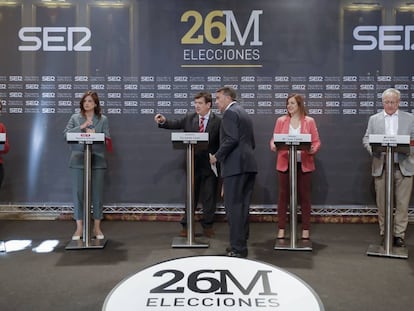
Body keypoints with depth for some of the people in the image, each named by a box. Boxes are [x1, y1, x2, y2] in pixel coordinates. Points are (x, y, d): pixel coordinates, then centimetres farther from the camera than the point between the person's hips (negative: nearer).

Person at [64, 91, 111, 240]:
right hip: (78, 160, 1)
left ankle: (97, 227, 14)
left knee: (97, 193, 3)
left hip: (97, 160, 0)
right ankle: (79, 227, 9)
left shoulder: (103, 119, 9)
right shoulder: (75, 118, 12)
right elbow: (66, 134, 0)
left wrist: (93, 134, -14)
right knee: (78, 193, 0)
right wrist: (81, 127, -9)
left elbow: (106, 139, 1)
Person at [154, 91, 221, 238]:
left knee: (209, 196, 8)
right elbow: (175, 124, -4)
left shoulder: (218, 121, -6)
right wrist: (163, 121, -23)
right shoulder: (189, 118, 4)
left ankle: (207, 225, 22)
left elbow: (222, 142, -7)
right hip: (193, 163, 2)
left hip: (210, 164, -2)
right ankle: (186, 225, 21)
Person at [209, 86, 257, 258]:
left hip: (235, 166, -9)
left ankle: (238, 248, -4)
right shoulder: (243, 113, 22)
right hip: (248, 165, 9)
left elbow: (231, 139, -19)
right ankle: (241, 243, 17)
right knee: (242, 207, 12)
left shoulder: (230, 113, -7)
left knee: (233, 207, -6)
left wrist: (217, 156, -11)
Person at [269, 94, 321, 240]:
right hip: (284, 163, 1)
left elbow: (316, 141, 3)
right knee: (283, 195, 2)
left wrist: (313, 149, -17)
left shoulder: (309, 121, 6)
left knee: (304, 196, 5)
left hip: (304, 164, -1)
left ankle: (306, 229, 14)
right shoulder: (281, 120, 9)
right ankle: (281, 228, 10)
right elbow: (274, 139, 6)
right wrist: (273, 145, -16)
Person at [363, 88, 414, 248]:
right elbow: (366, 138, 7)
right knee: (382, 203, 6)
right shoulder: (374, 119, 11)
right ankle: (384, 233, 16)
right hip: (381, 167, 1)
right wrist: (372, 147, -14)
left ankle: (399, 235, 11)